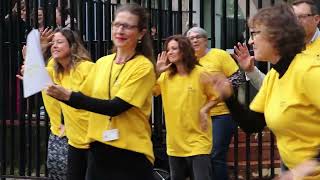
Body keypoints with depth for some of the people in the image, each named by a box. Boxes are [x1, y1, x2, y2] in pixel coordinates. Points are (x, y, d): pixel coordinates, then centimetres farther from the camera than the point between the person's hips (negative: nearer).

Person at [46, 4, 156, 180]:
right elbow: (83, 99, 13)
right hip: (99, 150, 5)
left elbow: (115, 107, -19)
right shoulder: (102, 62, 7)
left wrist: (69, 96, -23)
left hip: (131, 154, -5)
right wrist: (57, 91, -2)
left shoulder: (144, 67, -10)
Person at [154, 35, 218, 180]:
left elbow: (215, 96, 1)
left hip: (197, 140, -5)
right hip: (175, 141, 5)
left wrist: (204, 109, -15)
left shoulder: (200, 74, -7)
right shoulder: (166, 76, 5)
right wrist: (156, 72, -11)